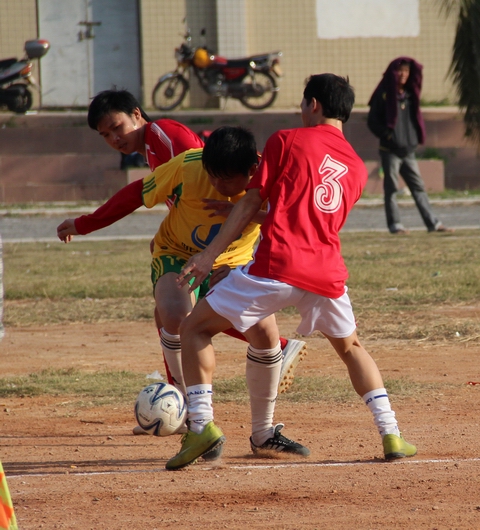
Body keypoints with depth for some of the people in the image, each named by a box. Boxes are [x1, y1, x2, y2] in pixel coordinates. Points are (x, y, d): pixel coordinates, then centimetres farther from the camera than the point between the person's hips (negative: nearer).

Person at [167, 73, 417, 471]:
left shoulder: (286, 141, 5)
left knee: (195, 330, 6)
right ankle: (391, 435, 16)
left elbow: (251, 203, 1)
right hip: (327, 272, 5)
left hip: (276, 266, -5)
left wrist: (210, 255, 1)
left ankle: (202, 424, -11)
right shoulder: (357, 167, 20)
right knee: (350, 348, 28)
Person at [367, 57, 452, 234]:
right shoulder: (384, 95, -3)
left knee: (419, 188, 4)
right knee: (391, 189, -2)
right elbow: (372, 120, -6)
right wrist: (386, 135, -14)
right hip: (390, 151, -5)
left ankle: (432, 223, 2)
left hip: (408, 151, 5)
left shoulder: (410, 95, 13)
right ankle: (395, 225, 1)